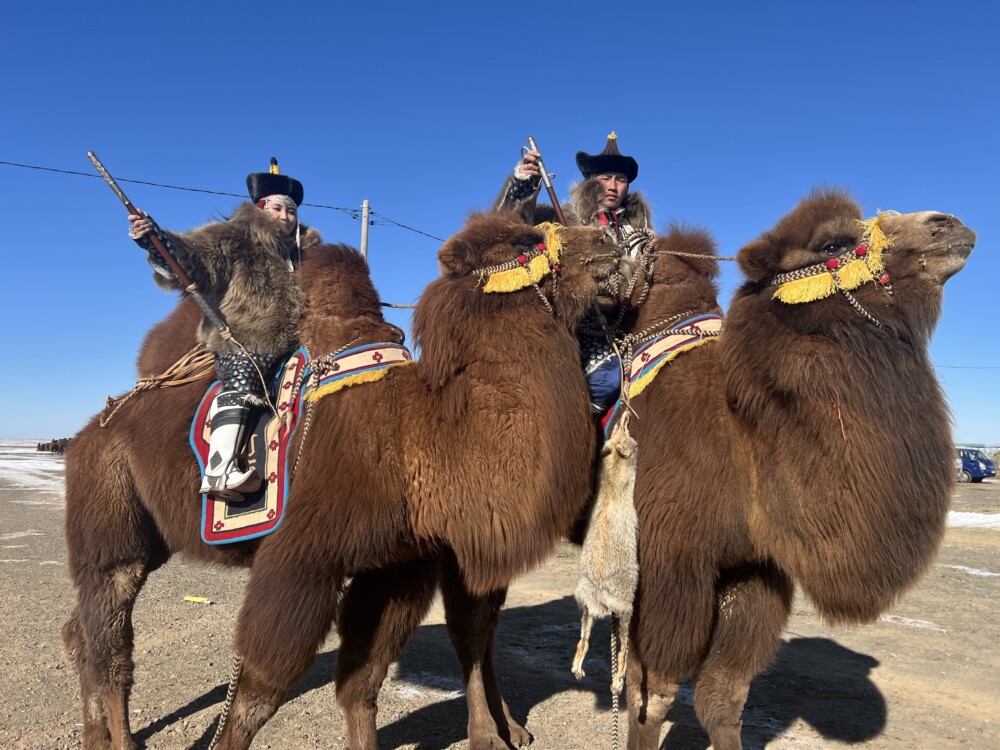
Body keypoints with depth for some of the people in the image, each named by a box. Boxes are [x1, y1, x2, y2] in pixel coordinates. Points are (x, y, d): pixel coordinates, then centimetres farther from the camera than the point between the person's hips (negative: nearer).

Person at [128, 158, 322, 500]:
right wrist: (157, 242, -25)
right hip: (241, 344, -7)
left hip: (289, 345, 8)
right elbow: (195, 258, -9)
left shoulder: (306, 250, 25)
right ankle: (220, 469, -40)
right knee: (244, 376, -31)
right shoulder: (237, 238, 6)